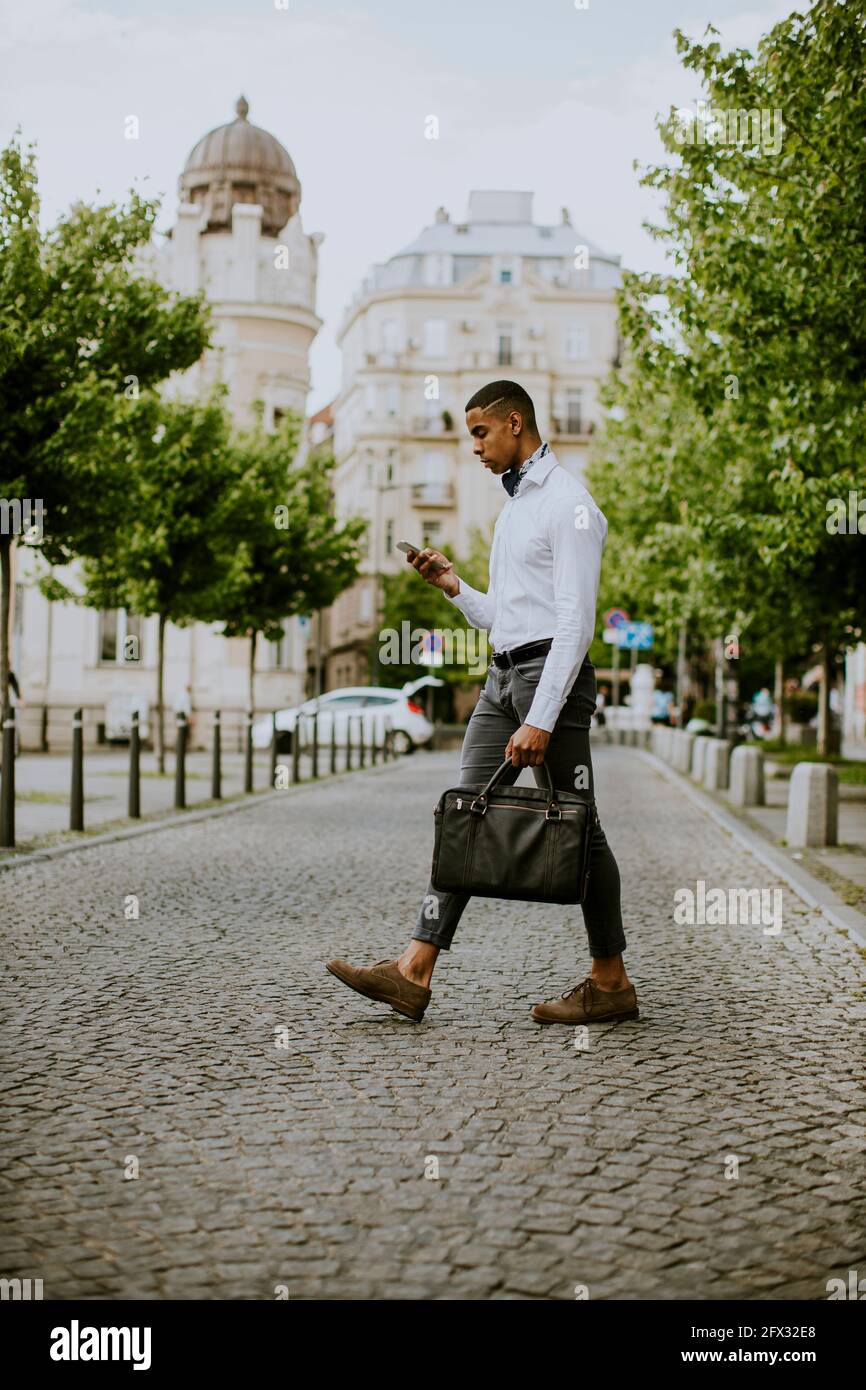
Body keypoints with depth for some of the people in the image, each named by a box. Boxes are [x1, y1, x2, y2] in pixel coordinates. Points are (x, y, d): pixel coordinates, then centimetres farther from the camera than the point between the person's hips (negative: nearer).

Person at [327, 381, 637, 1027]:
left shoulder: (568, 502, -9)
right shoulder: (514, 505, 21)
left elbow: (575, 621, -17)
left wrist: (540, 720, -23)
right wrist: (453, 585, 10)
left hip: (550, 672, -9)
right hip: (504, 675, 9)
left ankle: (612, 983, 9)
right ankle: (414, 973, -2)